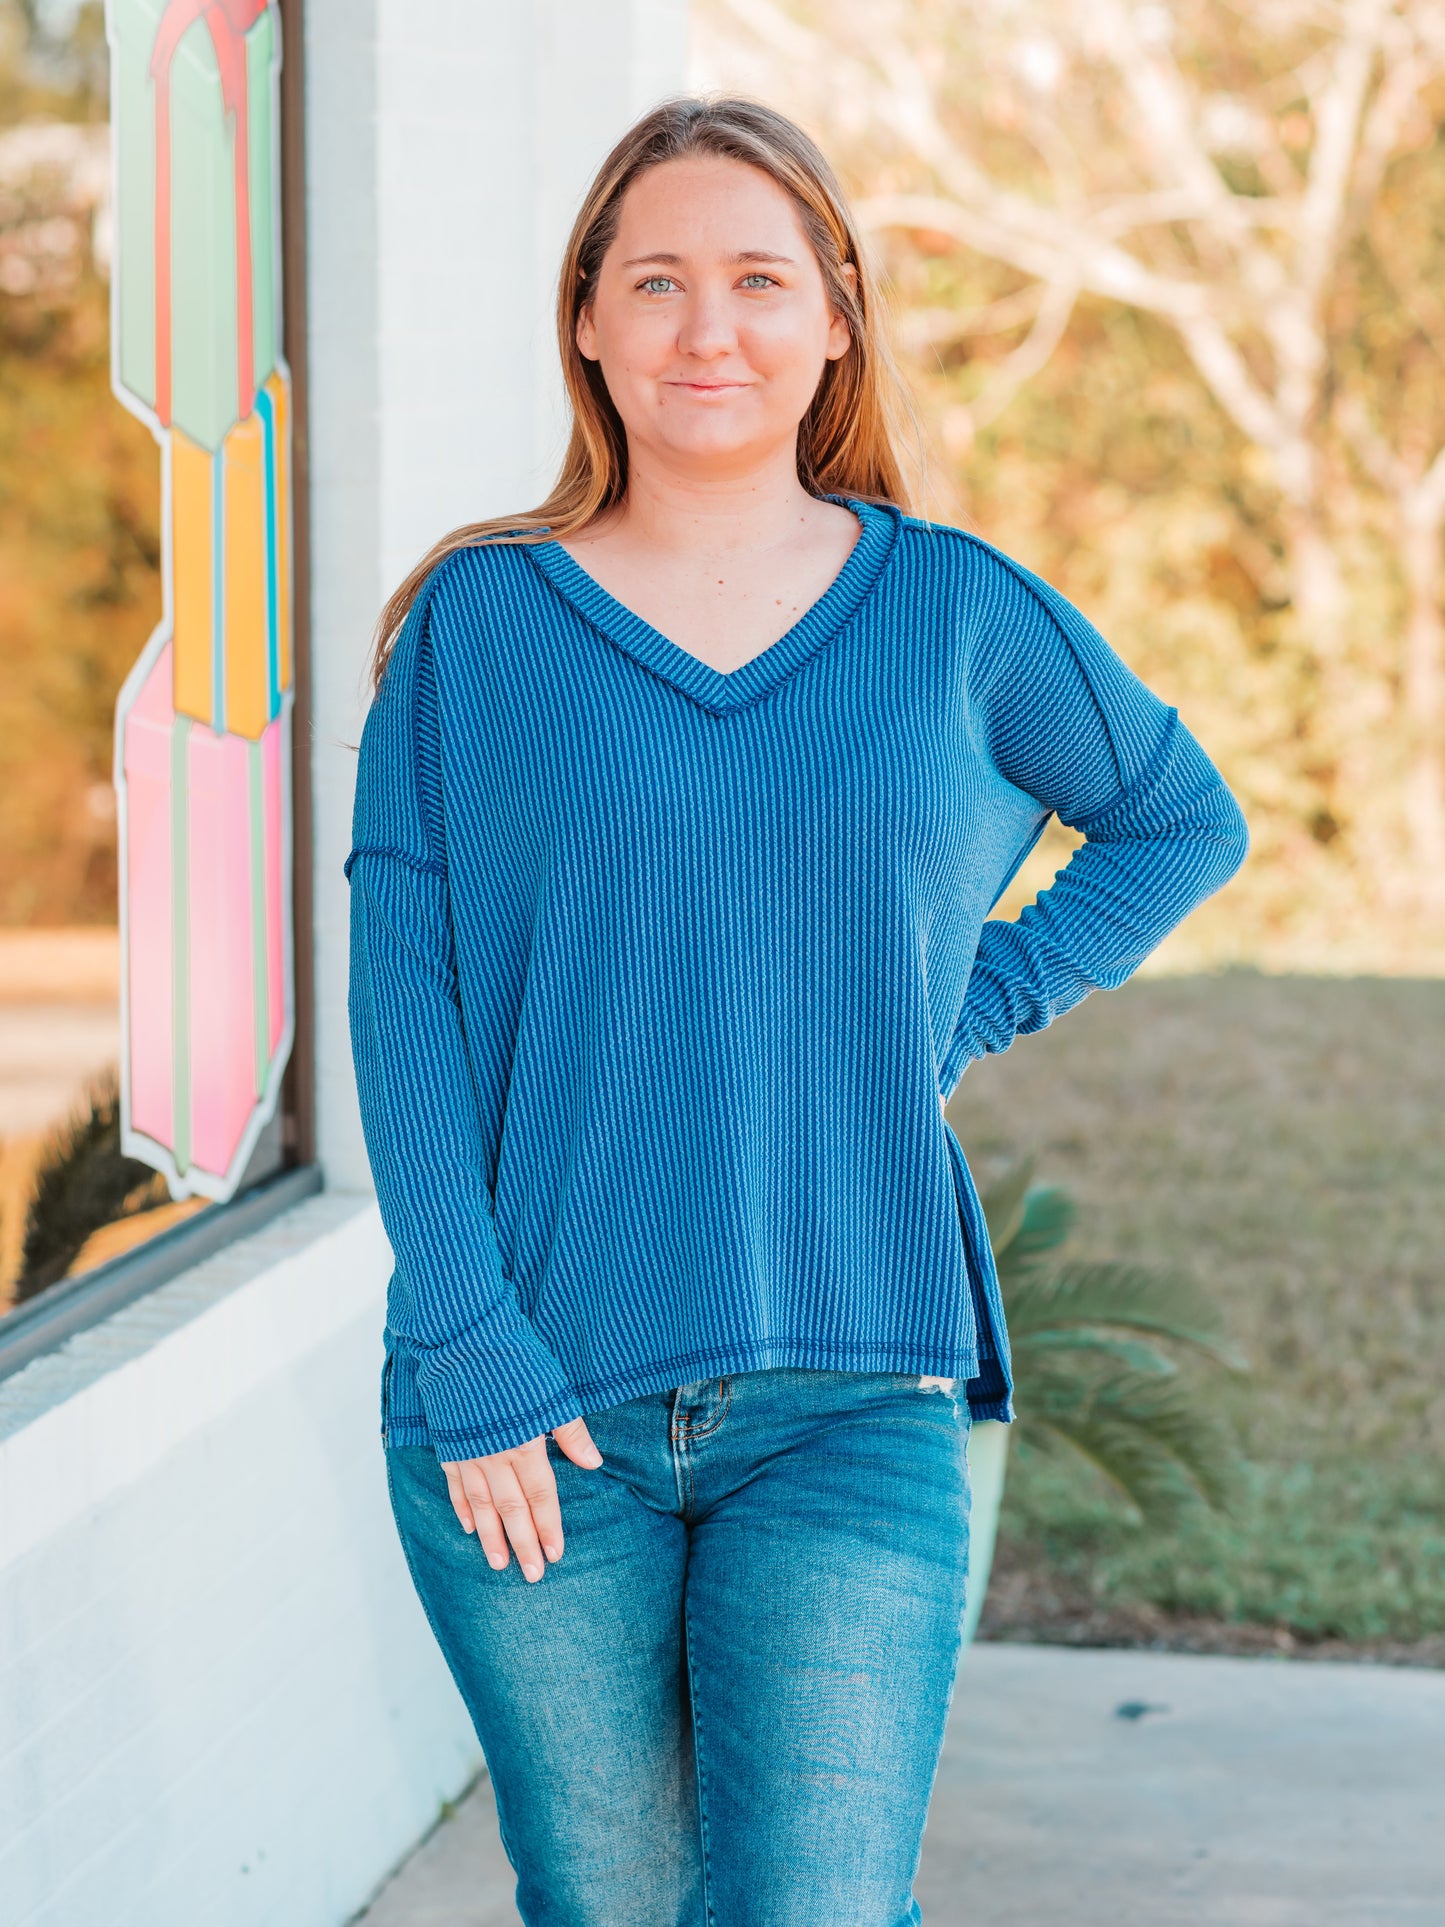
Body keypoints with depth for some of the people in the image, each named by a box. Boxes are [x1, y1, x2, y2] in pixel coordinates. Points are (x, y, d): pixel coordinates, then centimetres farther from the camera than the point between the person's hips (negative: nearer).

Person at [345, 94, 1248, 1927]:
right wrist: (468, 1354, -10)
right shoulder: (477, 623, 3)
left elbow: (1184, 823, 21)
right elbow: (403, 997, -1)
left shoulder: (959, 613, 5)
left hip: (854, 1409, 0)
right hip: (536, 1421, 0)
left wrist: (965, 1012, 5)